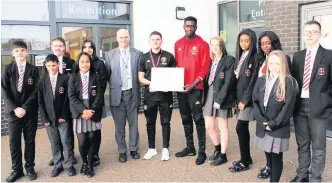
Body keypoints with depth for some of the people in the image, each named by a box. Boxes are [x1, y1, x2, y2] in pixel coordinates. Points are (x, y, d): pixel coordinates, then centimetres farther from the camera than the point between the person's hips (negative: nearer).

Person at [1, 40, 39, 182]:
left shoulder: (33, 70, 1)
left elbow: (36, 92, -4)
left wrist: (24, 108, -13)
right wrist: (14, 108, -13)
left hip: (30, 111, -1)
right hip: (13, 111, 1)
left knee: (30, 141, 7)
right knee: (14, 142, 4)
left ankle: (30, 168, 20)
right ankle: (17, 169, 17)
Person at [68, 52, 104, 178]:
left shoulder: (95, 77, 5)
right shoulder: (73, 77, 4)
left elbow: (99, 96, 0)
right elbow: (72, 96, -4)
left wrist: (91, 111, -12)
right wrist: (83, 110, -15)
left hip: (93, 113, 1)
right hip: (79, 113, -1)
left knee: (92, 139, 3)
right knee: (82, 141, -4)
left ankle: (90, 165, 20)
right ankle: (84, 162, 23)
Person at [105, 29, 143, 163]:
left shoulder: (138, 53, 3)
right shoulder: (110, 55, 3)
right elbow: (107, 74, 6)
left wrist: (137, 86, -2)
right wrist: (113, 86, 1)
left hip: (132, 93, 0)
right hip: (117, 94, 0)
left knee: (133, 124, 10)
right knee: (119, 125, 7)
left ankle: (134, 149, 24)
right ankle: (122, 151, 18)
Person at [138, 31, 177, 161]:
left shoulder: (169, 56, 3)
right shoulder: (144, 57, 7)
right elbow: (140, 77, 5)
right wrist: (150, 83, -13)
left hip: (166, 94, -1)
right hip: (149, 95, 2)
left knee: (165, 122, 5)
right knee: (150, 122, 9)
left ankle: (165, 149, 17)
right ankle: (151, 148, 22)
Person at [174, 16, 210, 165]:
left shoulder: (202, 44, -3)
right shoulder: (178, 44, 12)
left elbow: (205, 67, -7)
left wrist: (194, 84, -15)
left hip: (195, 87, -5)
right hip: (180, 87, 5)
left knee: (198, 119, -4)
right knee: (185, 119, 11)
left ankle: (202, 151, 4)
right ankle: (190, 148, 23)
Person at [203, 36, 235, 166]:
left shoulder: (229, 60, -6)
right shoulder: (211, 60, 13)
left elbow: (228, 82, -13)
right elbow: (207, 80, 10)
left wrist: (219, 99, -18)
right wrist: (205, 96, 0)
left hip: (221, 97, -6)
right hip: (209, 95, 6)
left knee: (222, 127, 4)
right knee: (209, 126, 11)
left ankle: (223, 155, 16)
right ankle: (218, 149, 33)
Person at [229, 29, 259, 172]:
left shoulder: (255, 58, -11)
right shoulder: (240, 56, 13)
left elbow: (253, 81, -15)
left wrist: (245, 100, -15)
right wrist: (236, 99, 11)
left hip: (248, 99, -7)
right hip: (239, 97, 7)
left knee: (240, 128, -8)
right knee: (243, 129, 11)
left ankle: (244, 162, 4)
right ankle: (247, 158, 22)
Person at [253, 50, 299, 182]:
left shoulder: (289, 82, -6)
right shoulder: (261, 81, 8)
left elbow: (288, 106, -12)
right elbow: (255, 101, 4)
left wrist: (274, 123, -14)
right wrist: (262, 121, -7)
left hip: (279, 128, -4)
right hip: (263, 127, 4)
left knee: (276, 157, 2)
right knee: (268, 155, 13)